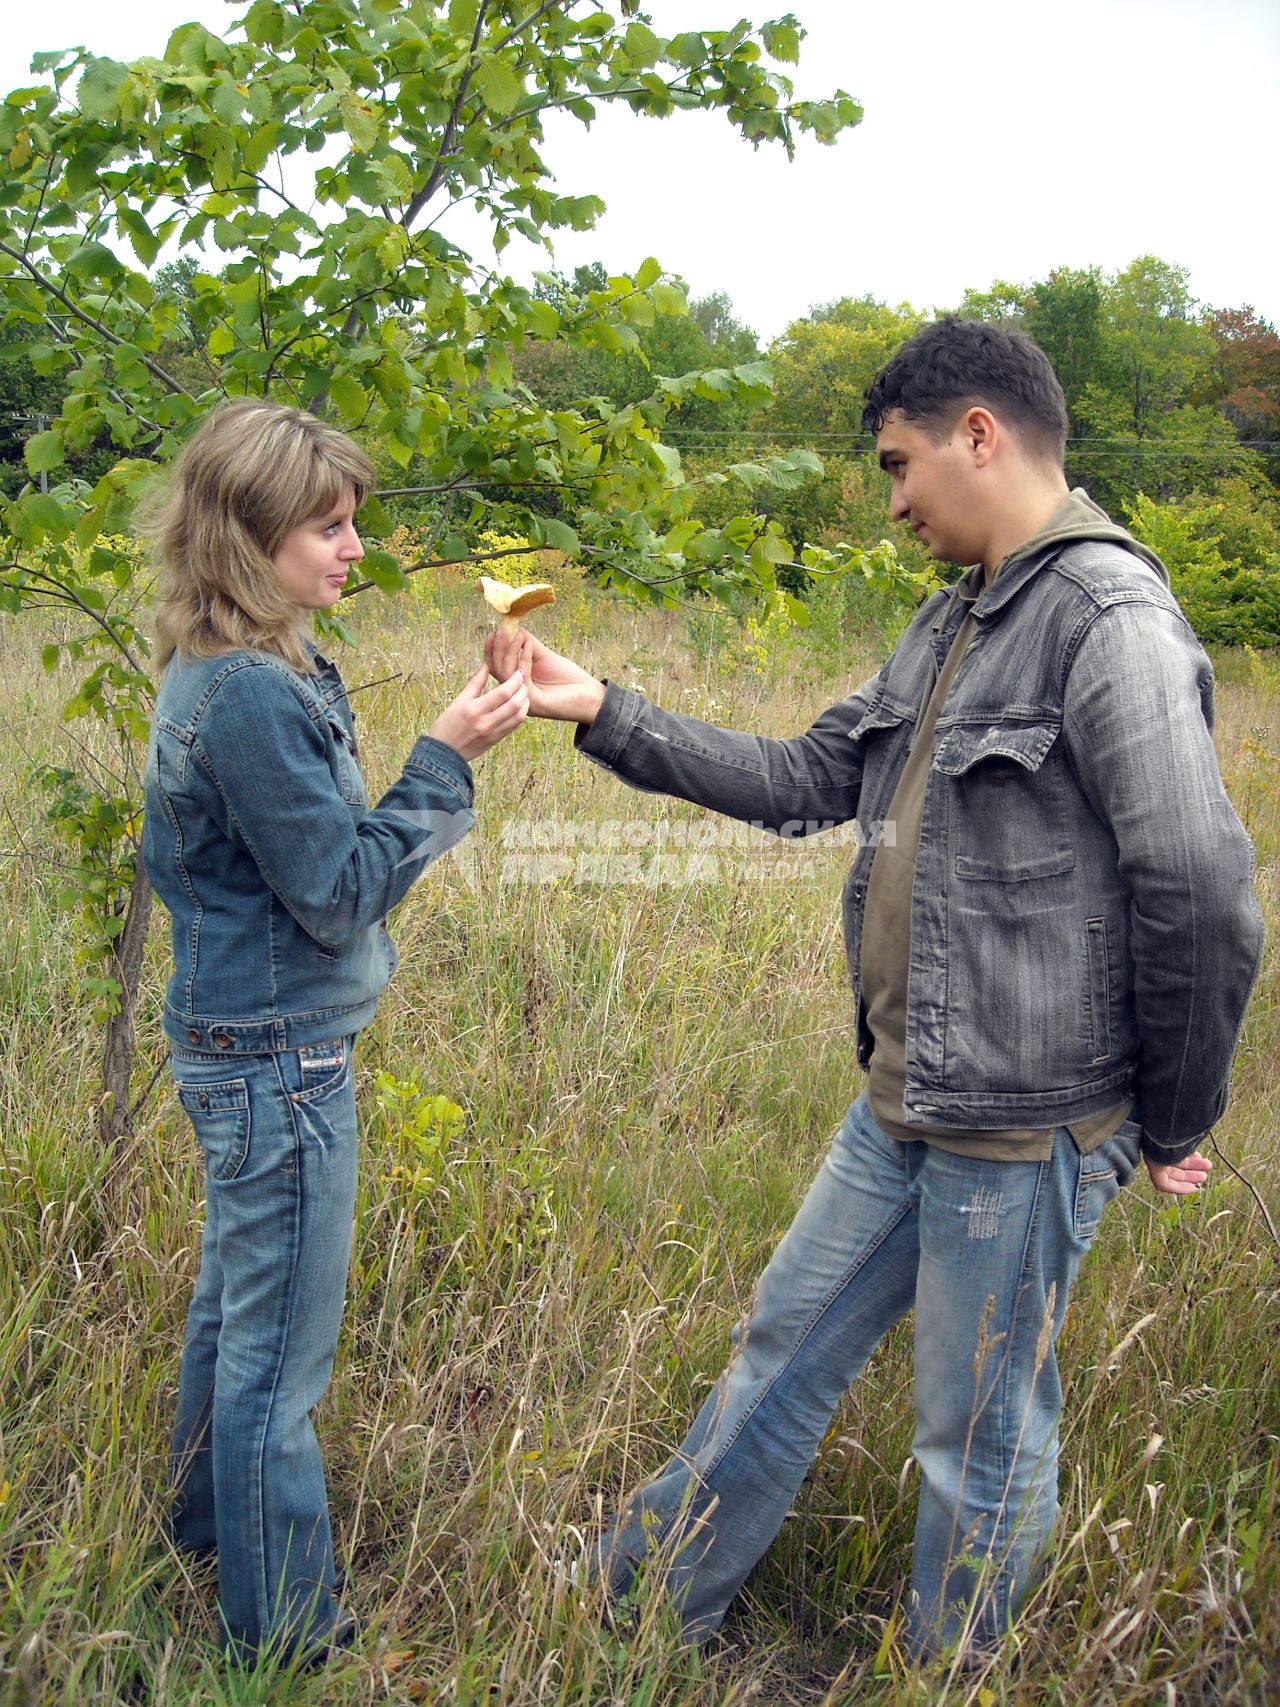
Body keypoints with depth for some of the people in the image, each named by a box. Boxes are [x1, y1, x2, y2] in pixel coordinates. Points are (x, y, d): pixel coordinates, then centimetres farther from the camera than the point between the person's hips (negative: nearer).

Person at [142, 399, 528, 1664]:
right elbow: (340, 893, -20)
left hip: (238, 1047, 10)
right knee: (280, 1350, 5)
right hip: (280, 1062, -10)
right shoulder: (253, 697, -23)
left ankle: (209, 1523, 46)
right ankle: (283, 1628, 22)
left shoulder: (217, 678, 7)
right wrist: (443, 761, -19)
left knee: (234, 1306, 25)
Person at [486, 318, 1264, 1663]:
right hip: (902, 1110, 9)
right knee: (783, 1349, 22)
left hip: (1023, 1135, -9)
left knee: (980, 1442, 11)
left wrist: (1171, 1129, -11)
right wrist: (602, 714, 6)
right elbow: (804, 782, 12)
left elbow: (1201, 898, -22)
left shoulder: (1110, 620, -19)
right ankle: (647, 1596, 41)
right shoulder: (952, 623, 11)